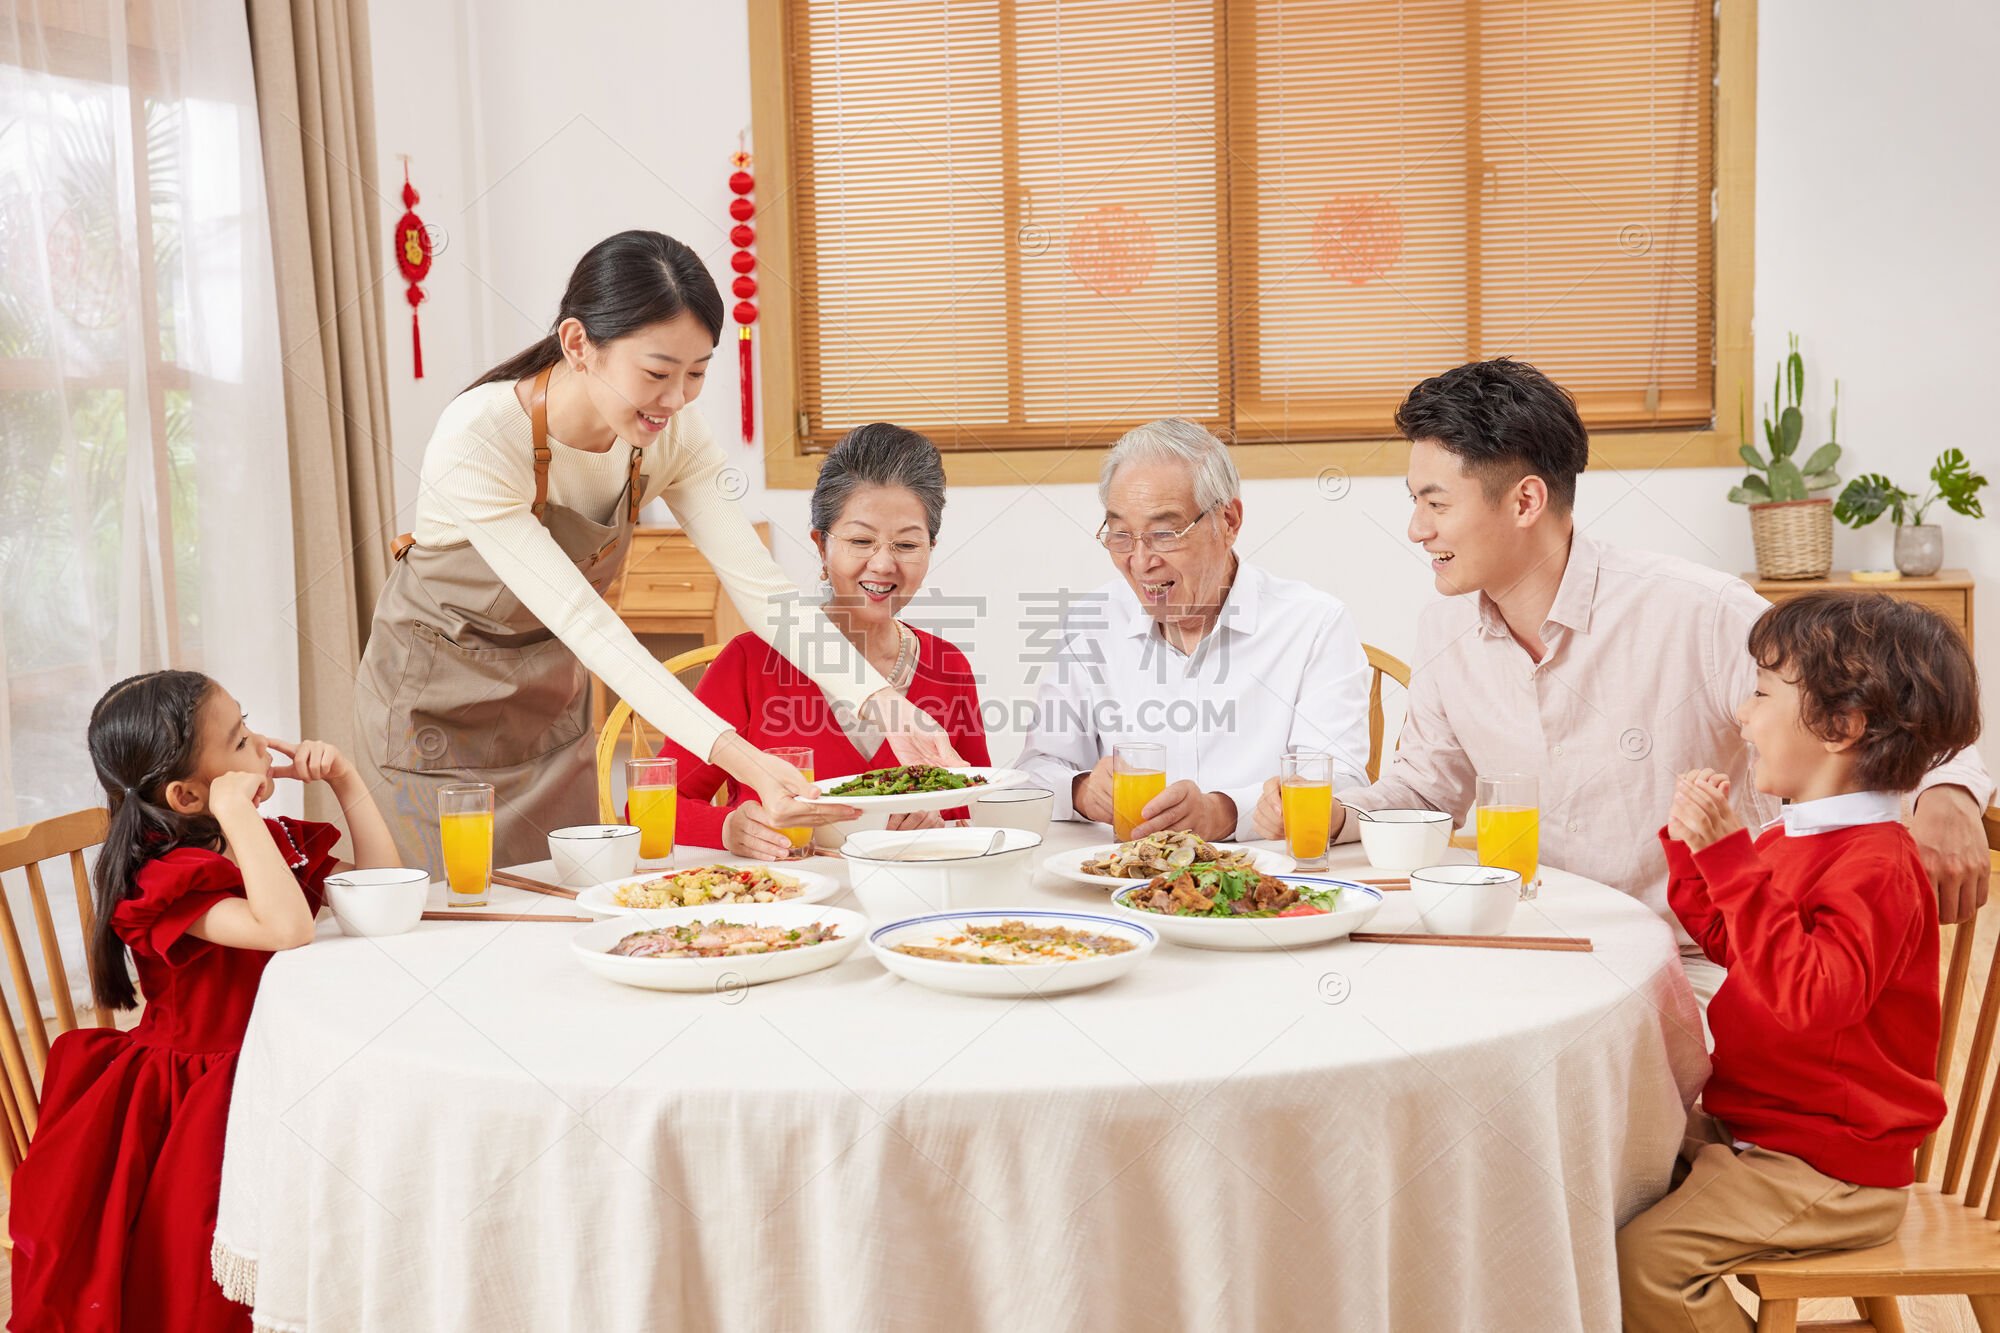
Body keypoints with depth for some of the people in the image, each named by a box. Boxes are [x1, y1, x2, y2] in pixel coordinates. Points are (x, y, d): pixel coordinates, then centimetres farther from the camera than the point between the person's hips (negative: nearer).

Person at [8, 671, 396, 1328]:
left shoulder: (273, 841, 6)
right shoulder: (165, 879, -19)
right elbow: (288, 929, -35)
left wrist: (345, 779, 2)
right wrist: (236, 813, -33)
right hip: (192, 1103, -7)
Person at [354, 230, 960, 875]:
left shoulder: (670, 436, -16)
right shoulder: (475, 441, -32)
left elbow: (761, 585, -20)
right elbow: (583, 621, -36)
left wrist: (882, 703, -35)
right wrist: (735, 756, -44)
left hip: (550, 700, 5)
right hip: (438, 698, -5)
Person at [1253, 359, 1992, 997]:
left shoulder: (1698, 613, -17)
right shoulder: (1444, 634, 4)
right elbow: (1423, 786, 17)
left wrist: (1946, 791, -30)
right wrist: (1335, 813, -3)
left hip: (1696, 970, -6)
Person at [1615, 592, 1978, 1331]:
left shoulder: (1875, 867, -23)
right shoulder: (1793, 838, 7)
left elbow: (1806, 993, -36)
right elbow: (1730, 945, 22)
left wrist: (1731, 856, -36)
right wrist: (1692, 844, 8)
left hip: (1824, 1166, -10)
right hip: (1753, 1120, 10)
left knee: (1644, 1258, -20)